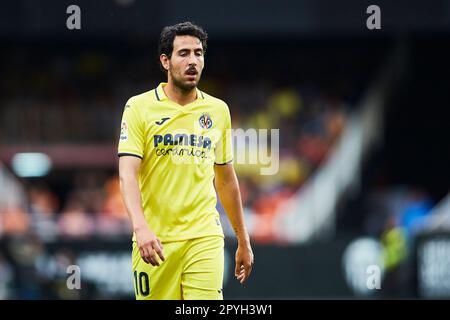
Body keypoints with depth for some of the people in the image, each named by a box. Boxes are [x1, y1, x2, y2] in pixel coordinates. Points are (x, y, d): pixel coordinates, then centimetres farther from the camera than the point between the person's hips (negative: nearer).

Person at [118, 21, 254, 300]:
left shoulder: (218, 110, 10)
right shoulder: (140, 107, -1)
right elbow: (128, 173, -10)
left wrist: (243, 241, 19)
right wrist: (141, 227, -26)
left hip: (205, 238, 2)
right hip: (154, 240, -2)